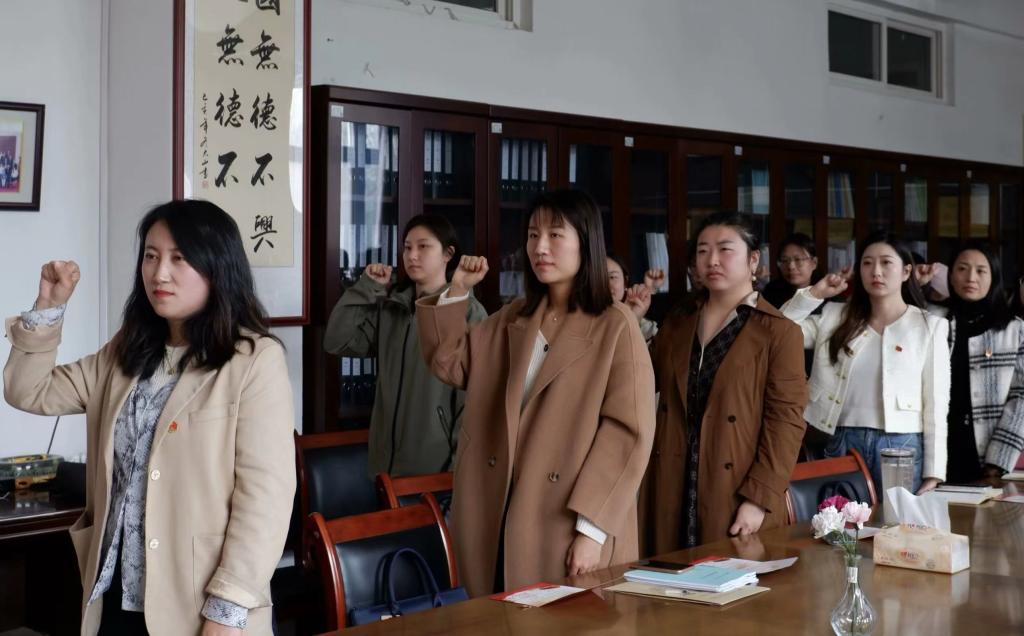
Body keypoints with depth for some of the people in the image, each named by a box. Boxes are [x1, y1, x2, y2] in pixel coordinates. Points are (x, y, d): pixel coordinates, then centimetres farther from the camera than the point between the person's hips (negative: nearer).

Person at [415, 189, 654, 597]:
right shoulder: (511, 320, 13)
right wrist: (457, 291, 2)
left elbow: (628, 431, -11)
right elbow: (447, 362, 14)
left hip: (569, 524, -5)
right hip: (498, 517, 5)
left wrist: (592, 527, -16)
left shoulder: (615, 326, -6)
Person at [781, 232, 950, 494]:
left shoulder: (929, 326, 2)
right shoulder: (836, 318, 9)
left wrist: (933, 473, -5)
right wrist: (815, 294, -2)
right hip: (843, 443, 2)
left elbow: (936, 404, 0)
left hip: (901, 447, -2)